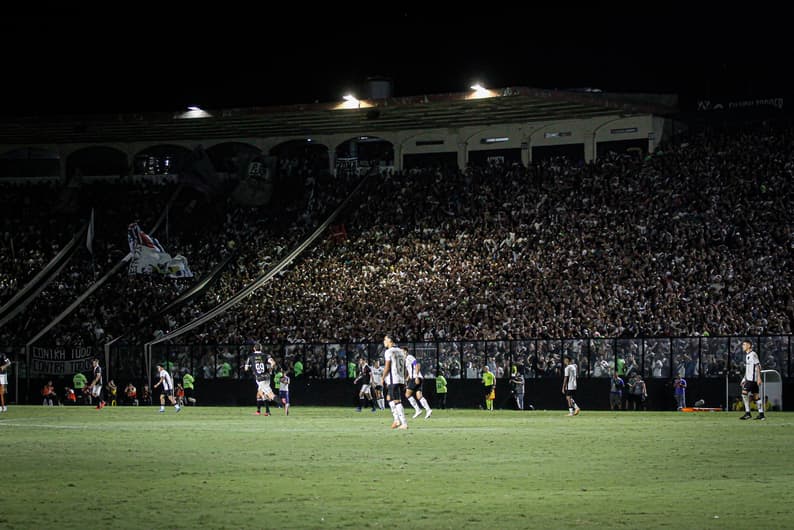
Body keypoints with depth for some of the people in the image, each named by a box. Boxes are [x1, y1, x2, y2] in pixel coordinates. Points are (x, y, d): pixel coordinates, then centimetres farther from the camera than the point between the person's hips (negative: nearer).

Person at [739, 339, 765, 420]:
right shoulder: (747, 355, 19)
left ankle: (747, 413, -15)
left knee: (744, 393, -15)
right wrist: (744, 379, 23)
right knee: (756, 396, 7)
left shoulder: (753, 354, -9)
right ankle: (761, 414, 6)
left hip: (752, 378, -10)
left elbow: (758, 366, -14)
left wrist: (759, 378, -19)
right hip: (748, 378, 10)